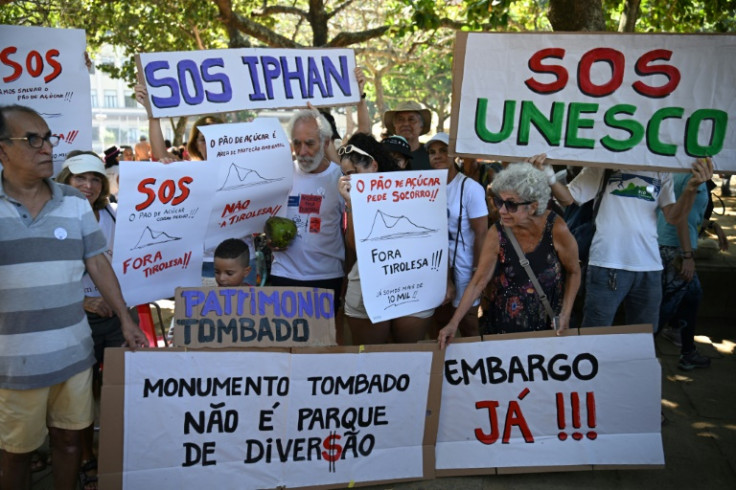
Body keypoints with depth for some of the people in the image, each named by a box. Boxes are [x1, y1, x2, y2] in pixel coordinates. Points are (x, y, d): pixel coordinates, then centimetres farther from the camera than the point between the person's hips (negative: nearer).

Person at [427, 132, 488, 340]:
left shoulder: (470, 188, -12)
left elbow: (481, 233, -12)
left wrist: (477, 271, -13)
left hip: (462, 268, -5)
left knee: (467, 326, 8)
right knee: (440, 324, 15)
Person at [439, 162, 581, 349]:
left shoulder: (556, 230, -21)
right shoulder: (497, 234, -18)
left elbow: (573, 272, -5)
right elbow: (478, 281, -14)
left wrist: (566, 313, -11)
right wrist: (454, 323, -19)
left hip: (547, 321, -1)